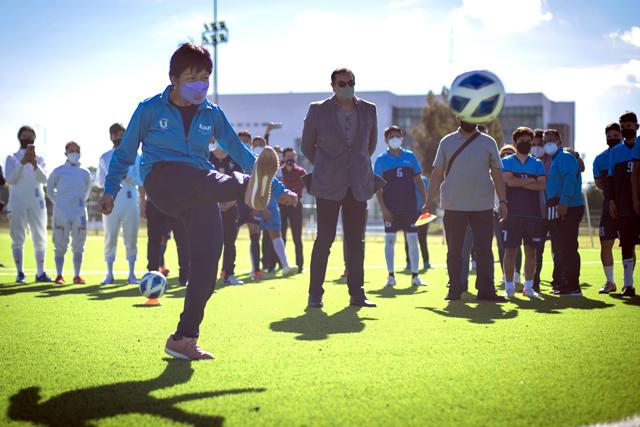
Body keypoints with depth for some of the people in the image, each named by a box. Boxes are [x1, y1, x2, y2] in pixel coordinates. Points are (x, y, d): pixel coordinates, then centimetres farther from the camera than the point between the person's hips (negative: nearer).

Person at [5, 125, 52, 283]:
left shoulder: (39, 159, 13)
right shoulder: (12, 158, 8)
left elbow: (44, 180, -4)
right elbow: (10, 179, -8)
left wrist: (34, 164, -20)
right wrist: (22, 163, -19)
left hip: (37, 203, 2)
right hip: (17, 203, -2)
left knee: (40, 238, 1)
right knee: (18, 239, -5)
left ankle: (40, 273, 5)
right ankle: (20, 273, -4)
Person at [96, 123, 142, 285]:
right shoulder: (105, 158, 13)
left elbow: (140, 180, 4)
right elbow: (99, 183, 9)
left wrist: (127, 176, -14)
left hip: (130, 200, -1)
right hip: (111, 200, 1)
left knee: (131, 238, -1)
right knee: (110, 238, 0)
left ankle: (132, 274, 3)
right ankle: (109, 274, 6)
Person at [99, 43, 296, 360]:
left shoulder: (211, 114, 14)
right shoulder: (150, 109, 6)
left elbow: (240, 152, 17)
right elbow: (125, 152, 14)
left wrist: (279, 190, 14)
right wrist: (110, 190, 8)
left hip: (199, 193, 3)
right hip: (162, 181, -3)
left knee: (207, 261, -15)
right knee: (204, 177, -37)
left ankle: (183, 338, -7)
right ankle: (249, 190, -72)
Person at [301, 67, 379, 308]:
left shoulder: (368, 110, 6)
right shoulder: (318, 110, -2)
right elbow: (307, 146, 10)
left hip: (358, 186, 3)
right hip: (328, 187, -3)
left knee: (356, 241, 5)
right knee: (324, 239, -3)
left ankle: (356, 293, 11)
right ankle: (315, 294, 3)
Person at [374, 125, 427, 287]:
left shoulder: (410, 156, 6)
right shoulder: (381, 160, 1)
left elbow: (419, 181, 9)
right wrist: (383, 208, -11)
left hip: (410, 207, 2)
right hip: (390, 208, -2)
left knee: (413, 240, 2)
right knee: (389, 240, 0)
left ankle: (415, 276, 8)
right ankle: (391, 275, 8)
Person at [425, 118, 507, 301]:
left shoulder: (488, 142, 6)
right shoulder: (447, 142, 6)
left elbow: (497, 174, 6)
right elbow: (437, 174, 6)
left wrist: (502, 201, -1)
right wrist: (428, 202, 2)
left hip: (482, 206, 0)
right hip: (453, 205, 0)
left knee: (484, 249, -1)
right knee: (454, 250, 4)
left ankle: (486, 290, 2)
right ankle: (454, 290, 10)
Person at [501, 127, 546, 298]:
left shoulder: (537, 164, 12)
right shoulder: (507, 162, 7)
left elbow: (542, 186, -3)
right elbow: (510, 181, -11)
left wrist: (519, 183, -9)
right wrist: (531, 181, -5)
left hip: (533, 213, 2)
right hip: (513, 213, -2)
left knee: (531, 250, 4)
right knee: (510, 250, -3)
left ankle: (528, 286, 11)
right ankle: (509, 286, 2)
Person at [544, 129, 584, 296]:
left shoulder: (565, 157, -7)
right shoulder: (556, 160, 24)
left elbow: (570, 179, -21)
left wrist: (564, 202, -29)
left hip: (566, 209, -10)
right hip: (558, 210, 10)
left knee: (567, 248, -11)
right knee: (559, 249, 13)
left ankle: (572, 287, -11)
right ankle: (560, 283, 19)